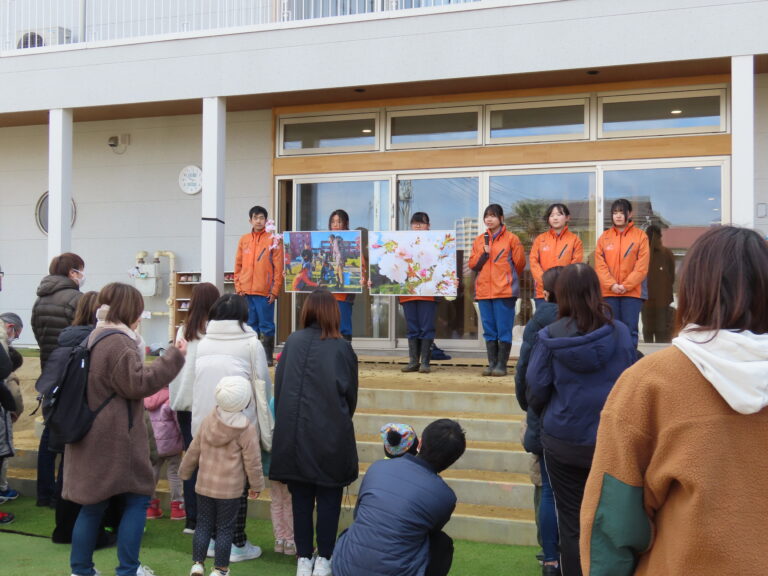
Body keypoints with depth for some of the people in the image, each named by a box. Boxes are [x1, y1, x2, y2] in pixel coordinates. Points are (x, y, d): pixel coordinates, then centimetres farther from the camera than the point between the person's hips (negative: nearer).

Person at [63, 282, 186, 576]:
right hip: (115, 440, -9)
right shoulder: (117, 343, -18)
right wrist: (173, 356, -15)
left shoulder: (93, 338, 13)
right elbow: (138, 383, -18)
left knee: (93, 503, 14)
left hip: (91, 438, 9)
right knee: (137, 498, 4)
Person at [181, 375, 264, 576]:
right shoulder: (247, 429, -14)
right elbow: (252, 462, -11)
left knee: (203, 524, 14)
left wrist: (185, 471, 23)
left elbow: (194, 450, 7)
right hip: (230, 489, -4)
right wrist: (257, 485, 3)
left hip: (204, 485, 4)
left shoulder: (208, 421, -1)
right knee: (225, 528, 6)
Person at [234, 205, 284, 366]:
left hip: (265, 292, -4)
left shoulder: (273, 240, 0)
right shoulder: (244, 240, 12)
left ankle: (267, 357, 3)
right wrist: (238, 287, 5)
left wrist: (275, 291, -8)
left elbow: (278, 267, -3)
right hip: (246, 292, 4)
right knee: (250, 325, 9)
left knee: (266, 326, -2)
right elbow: (238, 266, 13)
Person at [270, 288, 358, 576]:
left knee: (301, 496, 11)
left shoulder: (292, 342, -1)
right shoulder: (342, 348, -5)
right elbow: (351, 395, 3)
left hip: (294, 432, 2)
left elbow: (278, 385, 4)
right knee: (328, 498, 9)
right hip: (330, 434, -2)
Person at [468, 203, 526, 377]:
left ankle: (502, 365, 1)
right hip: (483, 291, 5)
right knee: (489, 331, 7)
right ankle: (492, 364, 13)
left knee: (503, 330, -3)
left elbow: (519, 263, 2)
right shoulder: (479, 240, 13)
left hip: (505, 291, -5)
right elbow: (472, 264, 9)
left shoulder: (511, 239, -1)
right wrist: (484, 253, -7)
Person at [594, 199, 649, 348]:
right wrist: (612, 285, -12)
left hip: (632, 292, -2)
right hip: (608, 292, 2)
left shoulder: (640, 236, 2)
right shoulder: (604, 237, 8)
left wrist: (626, 285, -13)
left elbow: (642, 266, -4)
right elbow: (600, 265, 2)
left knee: (630, 330, -1)